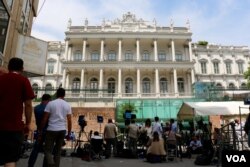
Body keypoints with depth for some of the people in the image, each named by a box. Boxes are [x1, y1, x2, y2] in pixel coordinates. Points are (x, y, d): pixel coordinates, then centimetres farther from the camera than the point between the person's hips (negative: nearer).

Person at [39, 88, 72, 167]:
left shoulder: (51, 103, -4)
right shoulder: (67, 105, 4)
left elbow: (44, 119, -4)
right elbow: (69, 121, 3)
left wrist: (40, 131, 6)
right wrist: (69, 134, 12)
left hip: (51, 130, -3)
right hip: (62, 130, 3)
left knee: (48, 150, 6)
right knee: (58, 151, 15)